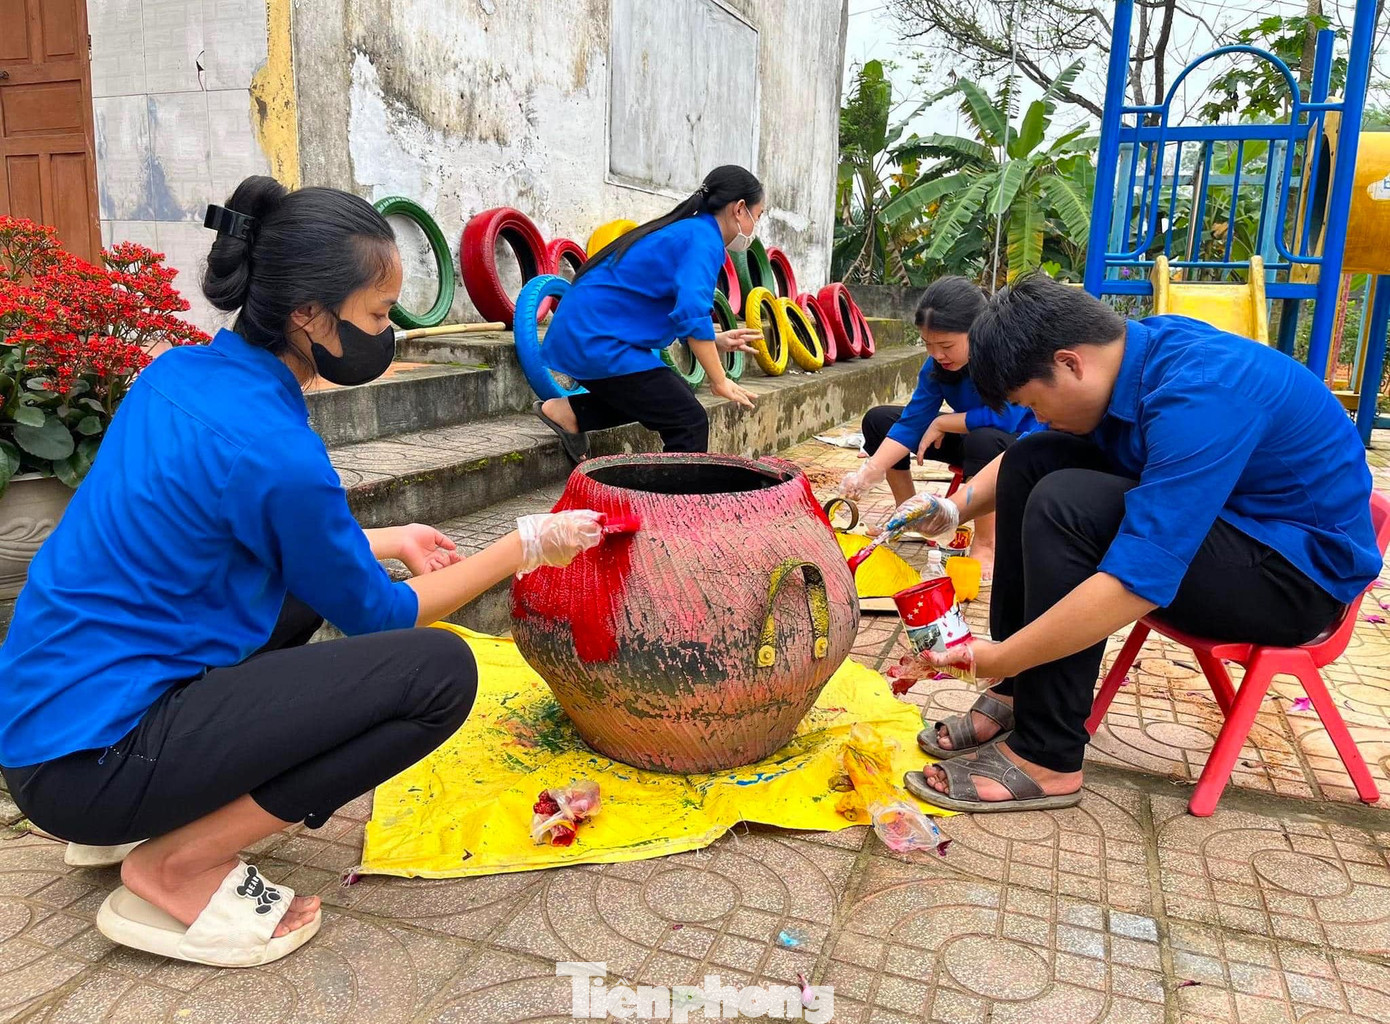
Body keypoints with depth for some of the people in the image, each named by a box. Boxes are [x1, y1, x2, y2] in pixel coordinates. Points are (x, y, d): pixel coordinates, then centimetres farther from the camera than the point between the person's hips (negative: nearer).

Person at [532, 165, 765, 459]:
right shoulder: (703, 240, -12)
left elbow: (676, 311, 21)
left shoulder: (687, 231, 17)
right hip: (598, 341, -10)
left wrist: (714, 341, 10)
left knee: (676, 398, 21)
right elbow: (691, 314, -24)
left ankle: (569, 411, 15)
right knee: (690, 423, -7)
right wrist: (719, 381, -16)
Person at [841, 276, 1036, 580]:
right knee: (878, 420, 0)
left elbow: (1004, 418, -39)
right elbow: (912, 423, -13)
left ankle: (985, 545, -23)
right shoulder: (937, 363, -11)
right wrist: (869, 472, -26)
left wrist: (941, 423, -23)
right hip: (970, 437, 7)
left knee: (984, 438, -42)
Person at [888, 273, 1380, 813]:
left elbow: (1136, 585, -36)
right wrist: (958, 506, -4)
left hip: (1298, 571, -9)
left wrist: (991, 660, -30)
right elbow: (1031, 446, 12)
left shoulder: (1198, 397, -31)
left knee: (1063, 503, -28)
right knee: (1030, 461, 3)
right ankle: (1017, 694, 1)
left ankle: (1045, 758, -18)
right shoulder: (1137, 346, -4)